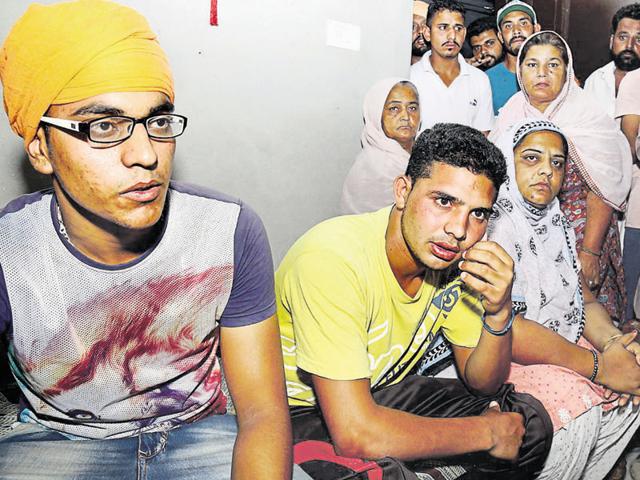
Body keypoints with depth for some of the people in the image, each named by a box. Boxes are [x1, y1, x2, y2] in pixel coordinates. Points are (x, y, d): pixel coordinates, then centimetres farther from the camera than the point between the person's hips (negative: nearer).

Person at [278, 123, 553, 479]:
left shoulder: (456, 256, -10)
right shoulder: (333, 258, -31)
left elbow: (482, 383, -1)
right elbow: (355, 434, -34)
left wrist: (499, 313, -22)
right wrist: (487, 432, -21)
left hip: (378, 390, 7)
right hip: (298, 410, -6)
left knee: (528, 422, -3)